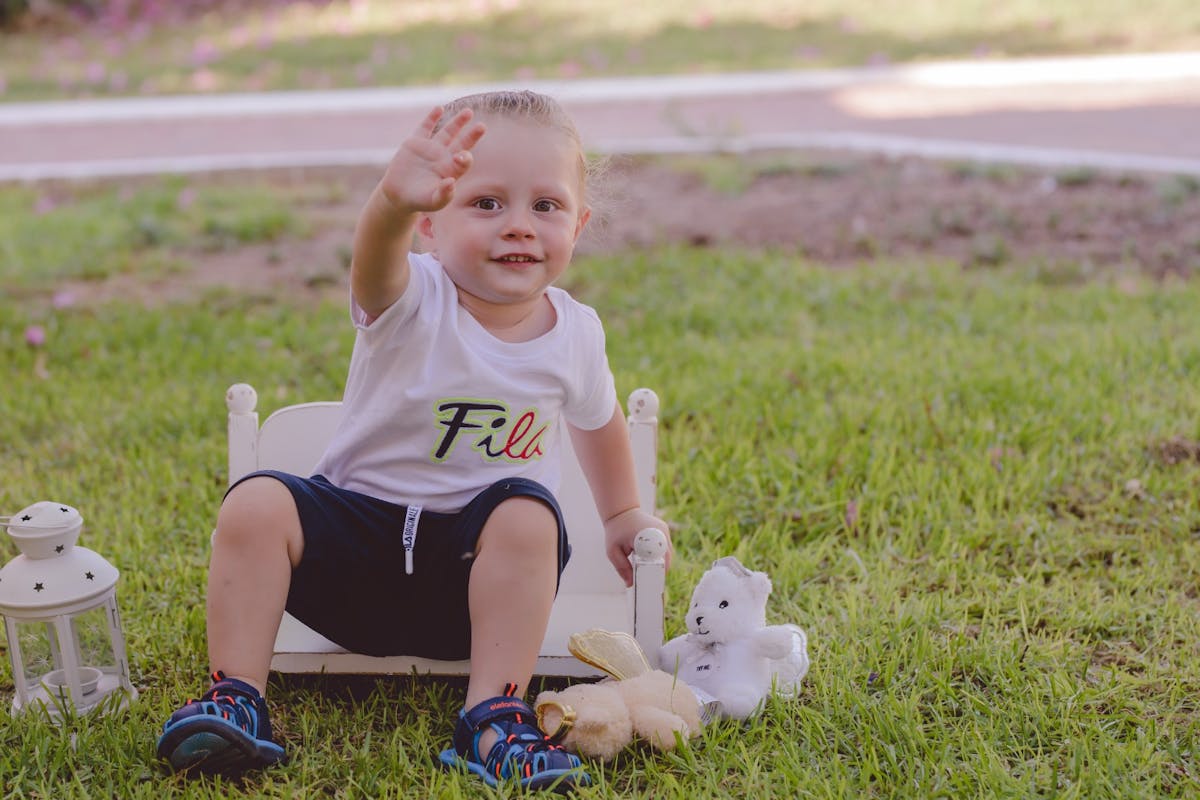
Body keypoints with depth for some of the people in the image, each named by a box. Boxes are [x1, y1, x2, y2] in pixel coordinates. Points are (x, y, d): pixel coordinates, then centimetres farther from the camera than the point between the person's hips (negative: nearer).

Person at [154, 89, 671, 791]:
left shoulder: (576, 334, -2)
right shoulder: (414, 300, -14)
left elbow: (597, 418, 21)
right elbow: (375, 267, -41)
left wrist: (623, 514, 30)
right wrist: (392, 205, -65)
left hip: (477, 561, 1)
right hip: (356, 535, -1)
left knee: (528, 515, -31)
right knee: (257, 504, -25)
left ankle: (494, 720, -26)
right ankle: (238, 701, -15)